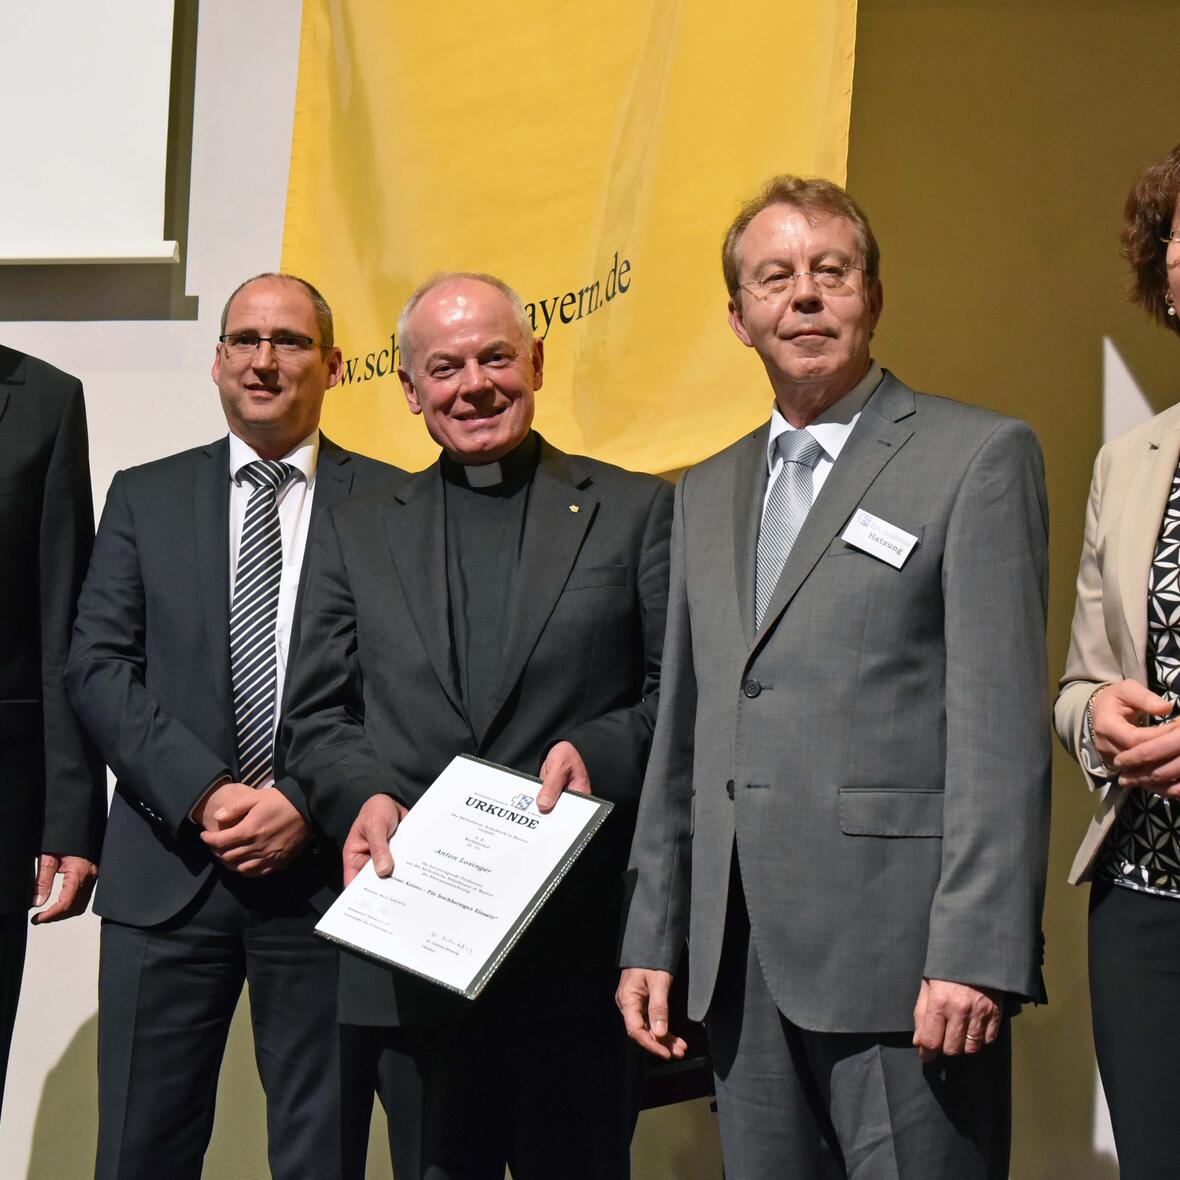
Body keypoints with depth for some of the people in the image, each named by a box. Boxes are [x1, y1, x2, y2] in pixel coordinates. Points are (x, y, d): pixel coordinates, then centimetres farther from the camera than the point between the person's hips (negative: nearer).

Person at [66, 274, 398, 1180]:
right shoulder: (144, 496, 11)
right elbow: (97, 667, 2)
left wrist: (305, 802, -12)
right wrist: (204, 795, -10)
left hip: (323, 868, -1)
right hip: (168, 872, 2)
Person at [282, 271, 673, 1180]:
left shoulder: (635, 511, 7)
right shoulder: (357, 533, 14)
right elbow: (318, 713, 11)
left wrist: (600, 751, -17)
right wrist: (362, 795, -9)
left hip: (580, 943, -2)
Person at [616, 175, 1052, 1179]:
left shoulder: (979, 456, -1)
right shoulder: (707, 493, 18)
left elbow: (1004, 730, -8)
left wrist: (975, 955, -15)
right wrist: (652, 938, 13)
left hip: (900, 957, -5)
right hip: (742, 968, 6)